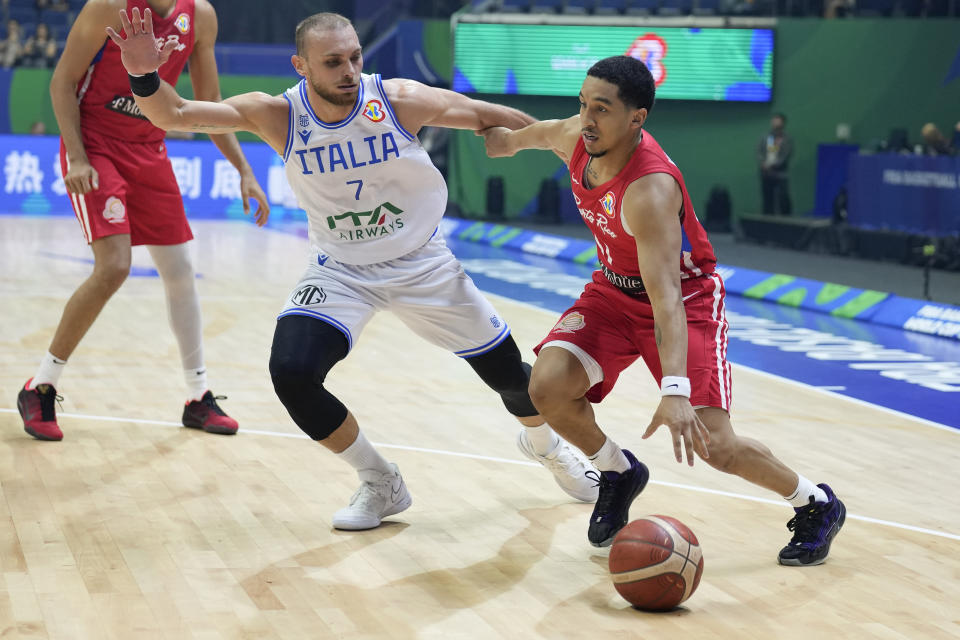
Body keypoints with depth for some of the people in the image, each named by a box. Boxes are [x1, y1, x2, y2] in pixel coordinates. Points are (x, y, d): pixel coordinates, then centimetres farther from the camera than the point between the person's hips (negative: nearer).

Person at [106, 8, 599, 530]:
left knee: (508, 372, 6)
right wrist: (144, 77, -45)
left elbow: (492, 119, -9)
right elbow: (175, 115, -25)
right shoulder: (277, 115, -19)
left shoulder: (400, 101, -21)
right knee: (291, 374, -22)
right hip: (340, 271, 1)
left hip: (422, 265, 0)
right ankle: (381, 486, 3)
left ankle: (545, 445, 45)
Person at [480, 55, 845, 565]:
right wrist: (508, 139, 35)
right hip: (615, 289, 7)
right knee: (548, 387, -18)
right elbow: (539, 131, 14)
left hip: (686, 296, -6)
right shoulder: (575, 137, -15)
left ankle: (816, 504, 13)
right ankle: (618, 473, 12)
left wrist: (674, 390, -55)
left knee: (713, 445, -15)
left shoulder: (650, 189, -36)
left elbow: (666, 296, -45)